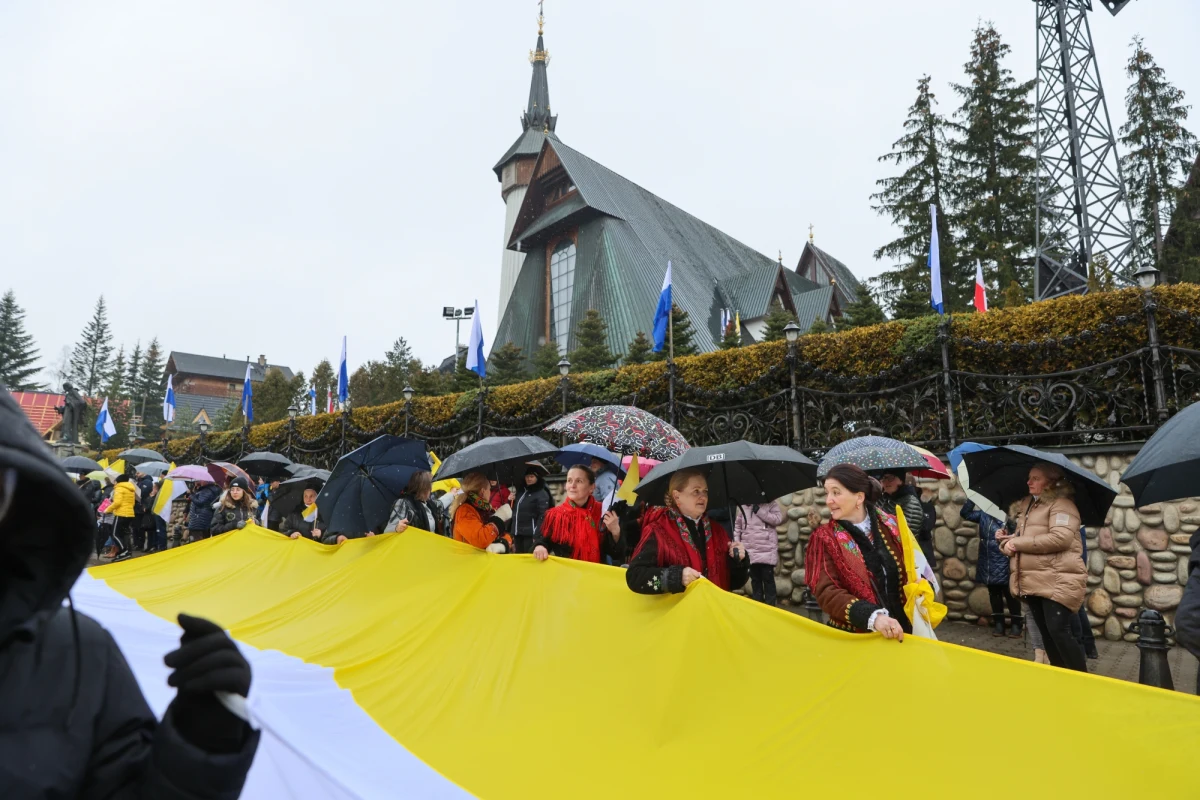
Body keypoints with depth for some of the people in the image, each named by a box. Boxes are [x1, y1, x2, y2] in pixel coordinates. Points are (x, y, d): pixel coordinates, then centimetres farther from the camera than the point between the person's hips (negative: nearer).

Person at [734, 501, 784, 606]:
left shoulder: (771, 504, 1)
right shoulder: (743, 506, 8)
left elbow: (778, 519, -14)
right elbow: (737, 526, 10)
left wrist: (759, 511, -15)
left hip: (767, 550, -3)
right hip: (749, 551, 3)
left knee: (768, 579, 2)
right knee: (755, 579, 12)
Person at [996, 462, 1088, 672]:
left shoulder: (1061, 504, -6)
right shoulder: (1026, 506, 19)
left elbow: (1061, 538, -21)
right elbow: (1021, 539, 23)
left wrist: (1019, 542, -16)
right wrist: (1008, 541, -3)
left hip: (1058, 580, -8)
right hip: (1033, 581, 8)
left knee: (1058, 631, -14)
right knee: (1046, 634, 12)